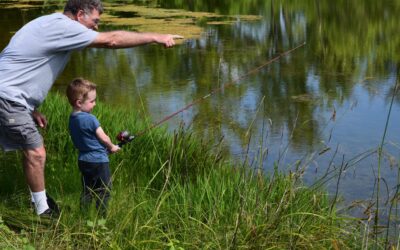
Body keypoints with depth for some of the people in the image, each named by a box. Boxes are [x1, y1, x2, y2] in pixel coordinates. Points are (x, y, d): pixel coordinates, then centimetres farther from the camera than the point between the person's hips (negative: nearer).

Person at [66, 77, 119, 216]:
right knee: (104, 190, 2)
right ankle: (102, 215, 4)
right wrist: (112, 147, 6)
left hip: (83, 160, 8)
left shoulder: (72, 119, 4)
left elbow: (77, 141, 11)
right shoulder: (90, 119, -21)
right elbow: (103, 138, -15)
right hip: (98, 160, -8)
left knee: (87, 190, 16)